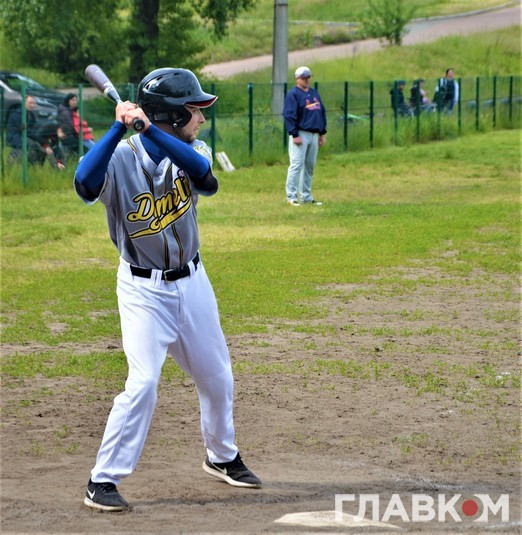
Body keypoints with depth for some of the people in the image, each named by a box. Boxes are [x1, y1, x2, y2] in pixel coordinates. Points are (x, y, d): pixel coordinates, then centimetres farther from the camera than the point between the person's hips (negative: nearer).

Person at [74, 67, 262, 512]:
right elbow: (85, 184, -37)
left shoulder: (190, 151, -3)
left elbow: (204, 175, -28)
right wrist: (119, 127, -41)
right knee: (143, 383, -18)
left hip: (192, 282, 6)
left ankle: (222, 456, 41)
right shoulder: (121, 158, -17)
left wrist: (149, 128, -37)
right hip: (144, 290, -6)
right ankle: (103, 481, -8)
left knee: (217, 378, 17)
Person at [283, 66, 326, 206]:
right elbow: (289, 115, -13)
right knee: (297, 164, -11)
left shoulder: (314, 93, 17)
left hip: (314, 135, 8)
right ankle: (291, 196, -9)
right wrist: (294, 135, -19)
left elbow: (322, 112, 22)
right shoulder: (293, 94, -6)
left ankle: (306, 197, 15)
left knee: (309, 167, 10)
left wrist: (323, 133, 15)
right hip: (301, 134, -7)